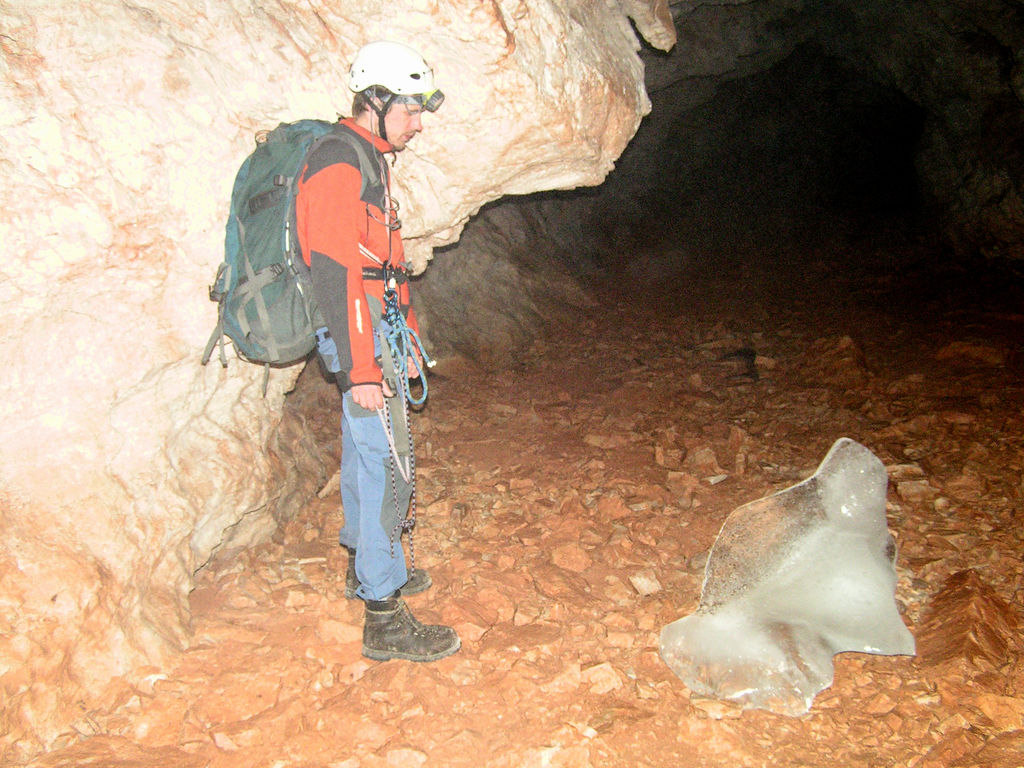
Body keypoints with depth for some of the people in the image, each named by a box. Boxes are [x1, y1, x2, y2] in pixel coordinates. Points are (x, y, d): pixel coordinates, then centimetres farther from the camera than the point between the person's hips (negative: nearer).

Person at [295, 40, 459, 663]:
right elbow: (335, 273, -22)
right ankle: (385, 619, -1)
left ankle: (366, 566, 35)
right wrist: (360, 369, -24)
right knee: (388, 465, -9)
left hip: (376, 332, 11)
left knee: (364, 452, 19)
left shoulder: (367, 160, 18)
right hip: (363, 338, -11)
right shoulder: (340, 164, -15)